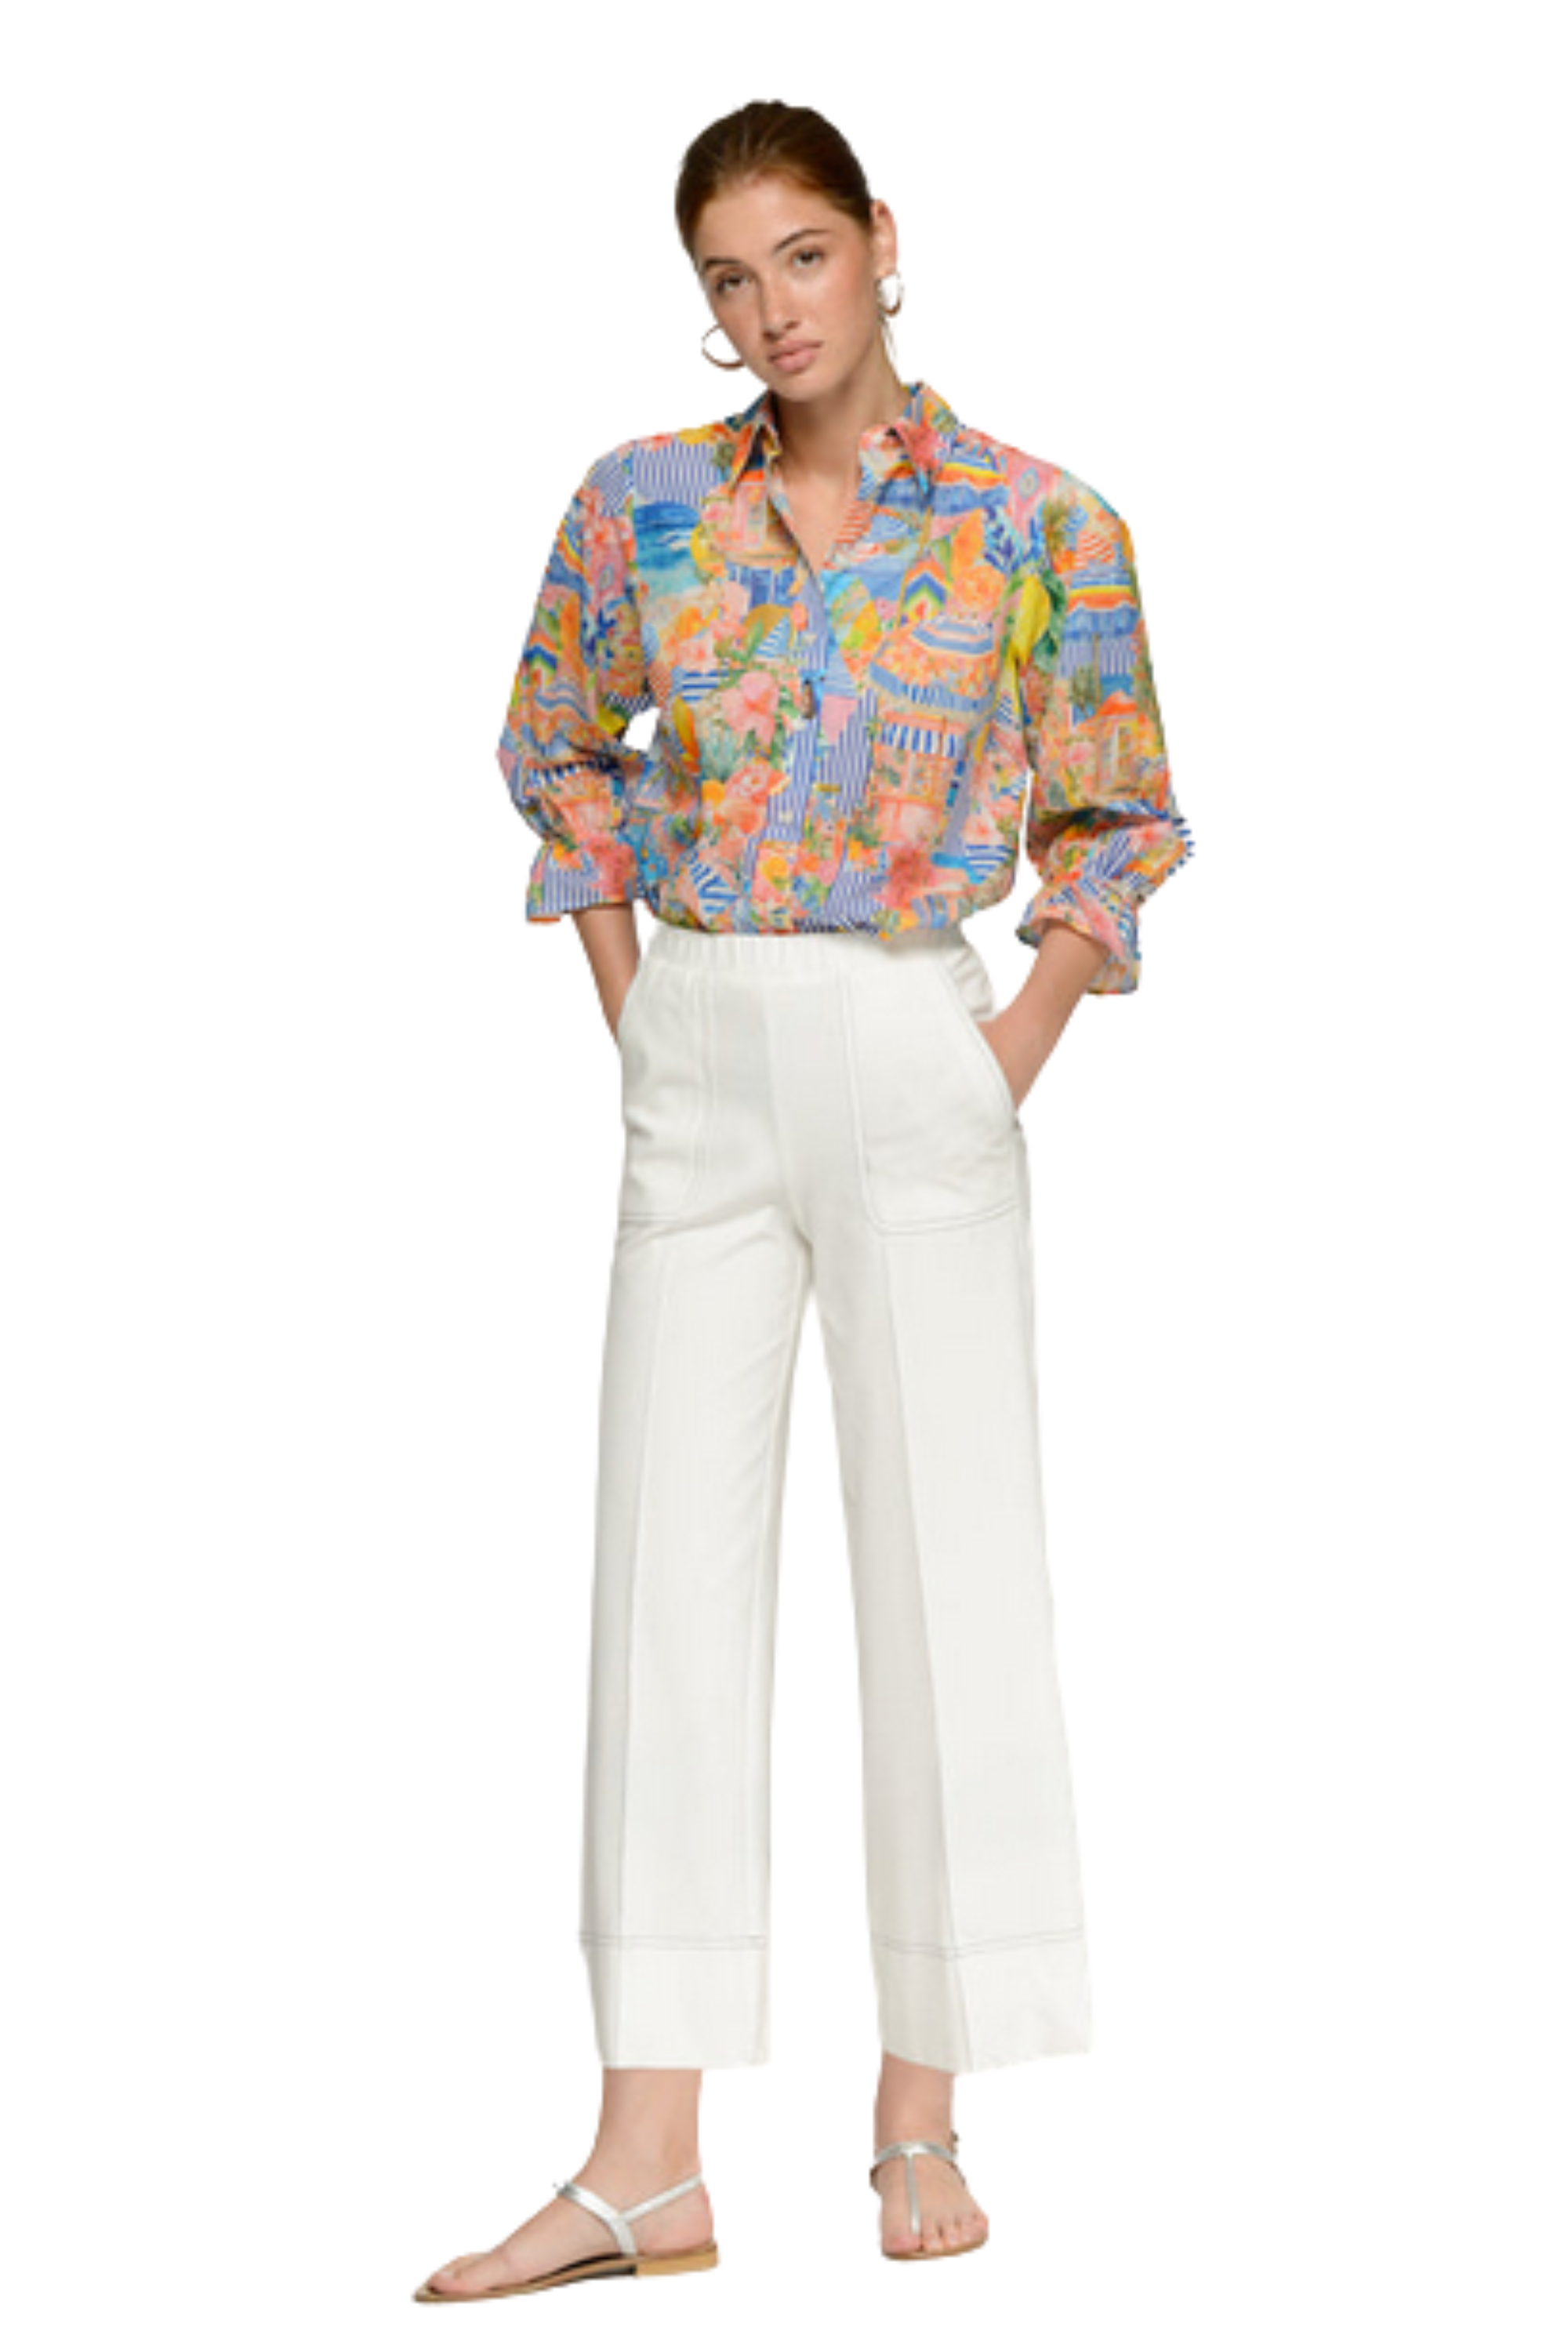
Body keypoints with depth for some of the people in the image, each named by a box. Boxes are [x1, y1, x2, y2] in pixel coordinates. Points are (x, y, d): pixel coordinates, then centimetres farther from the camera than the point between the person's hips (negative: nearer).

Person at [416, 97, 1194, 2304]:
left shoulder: (1040, 527, -2)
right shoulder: (641, 505, 4)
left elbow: (1122, 822, 7)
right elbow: (561, 751, 19)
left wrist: (1017, 1048, -4)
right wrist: (629, 1020, 10)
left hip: (920, 1068, -3)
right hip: (696, 1066, 3)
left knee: (949, 1564, 0)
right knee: (670, 1569, 1)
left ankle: (921, 2117, 14)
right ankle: (647, 2164, 6)